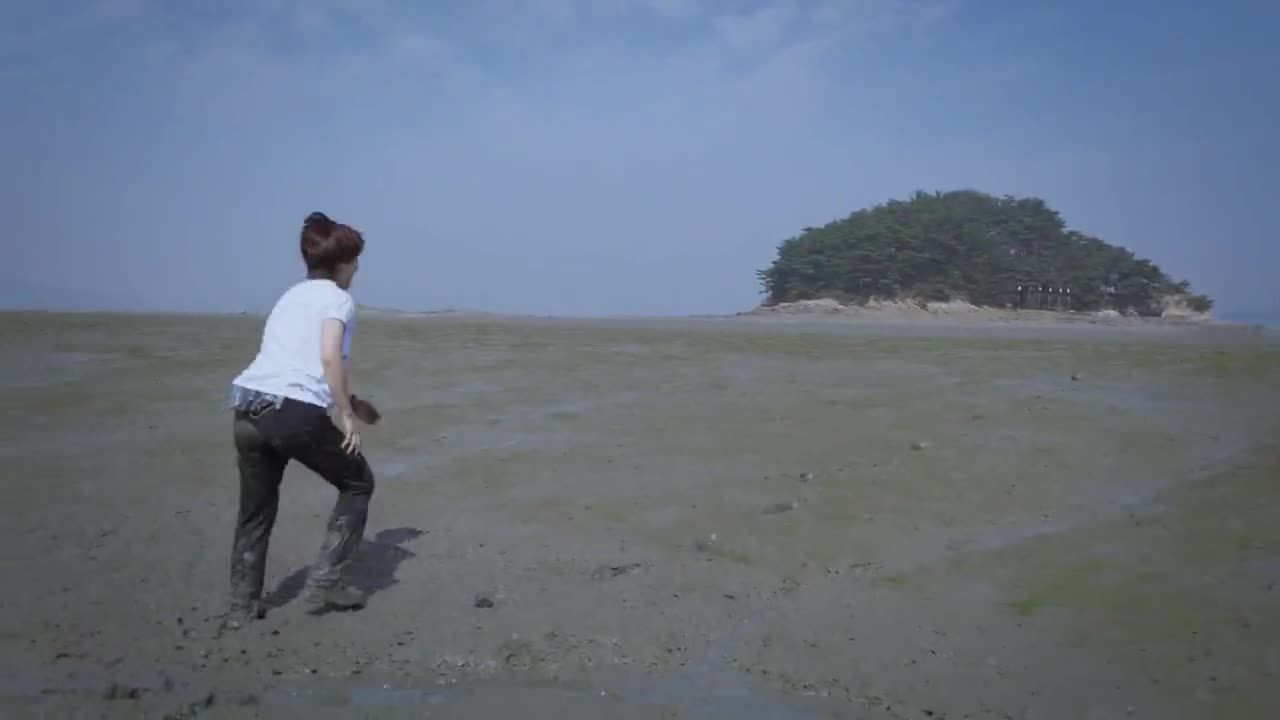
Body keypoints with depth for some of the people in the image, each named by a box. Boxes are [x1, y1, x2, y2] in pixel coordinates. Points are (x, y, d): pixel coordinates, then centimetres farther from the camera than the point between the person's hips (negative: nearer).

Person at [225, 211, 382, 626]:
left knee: (256, 509, 23)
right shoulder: (337, 298, 4)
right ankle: (323, 585, 13)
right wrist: (346, 416, -7)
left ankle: (243, 605, 27)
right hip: (296, 413, -7)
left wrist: (345, 402, 36)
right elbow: (329, 358, -13)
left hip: (248, 411, 7)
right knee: (358, 483, 16)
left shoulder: (290, 296, 26)